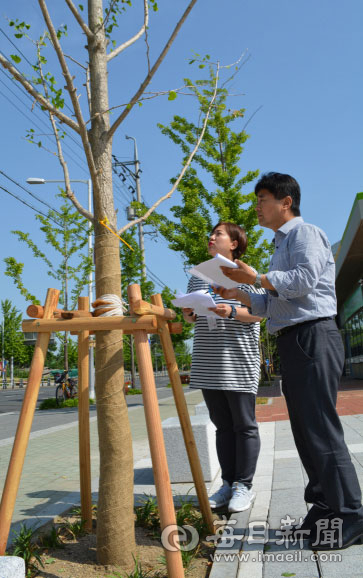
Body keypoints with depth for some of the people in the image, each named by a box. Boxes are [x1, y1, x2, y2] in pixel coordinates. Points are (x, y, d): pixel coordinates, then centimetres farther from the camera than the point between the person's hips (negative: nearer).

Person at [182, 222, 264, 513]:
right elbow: (192, 316, 20)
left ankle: (244, 486, 9)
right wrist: (189, 314, -2)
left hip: (239, 360, -5)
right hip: (208, 362, 5)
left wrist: (232, 311, -21)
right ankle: (228, 483, 18)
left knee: (244, 424, 1)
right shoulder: (198, 276, 17)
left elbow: (258, 313, -4)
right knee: (222, 424, 10)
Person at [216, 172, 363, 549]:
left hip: (313, 337, -10)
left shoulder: (305, 233, -2)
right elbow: (271, 306, 26)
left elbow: (304, 279, -19)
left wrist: (255, 278, -13)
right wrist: (237, 294, 15)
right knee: (305, 429, 10)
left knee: (319, 426, -11)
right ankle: (324, 506, 19)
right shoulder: (281, 246, 26)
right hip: (293, 342, 10)